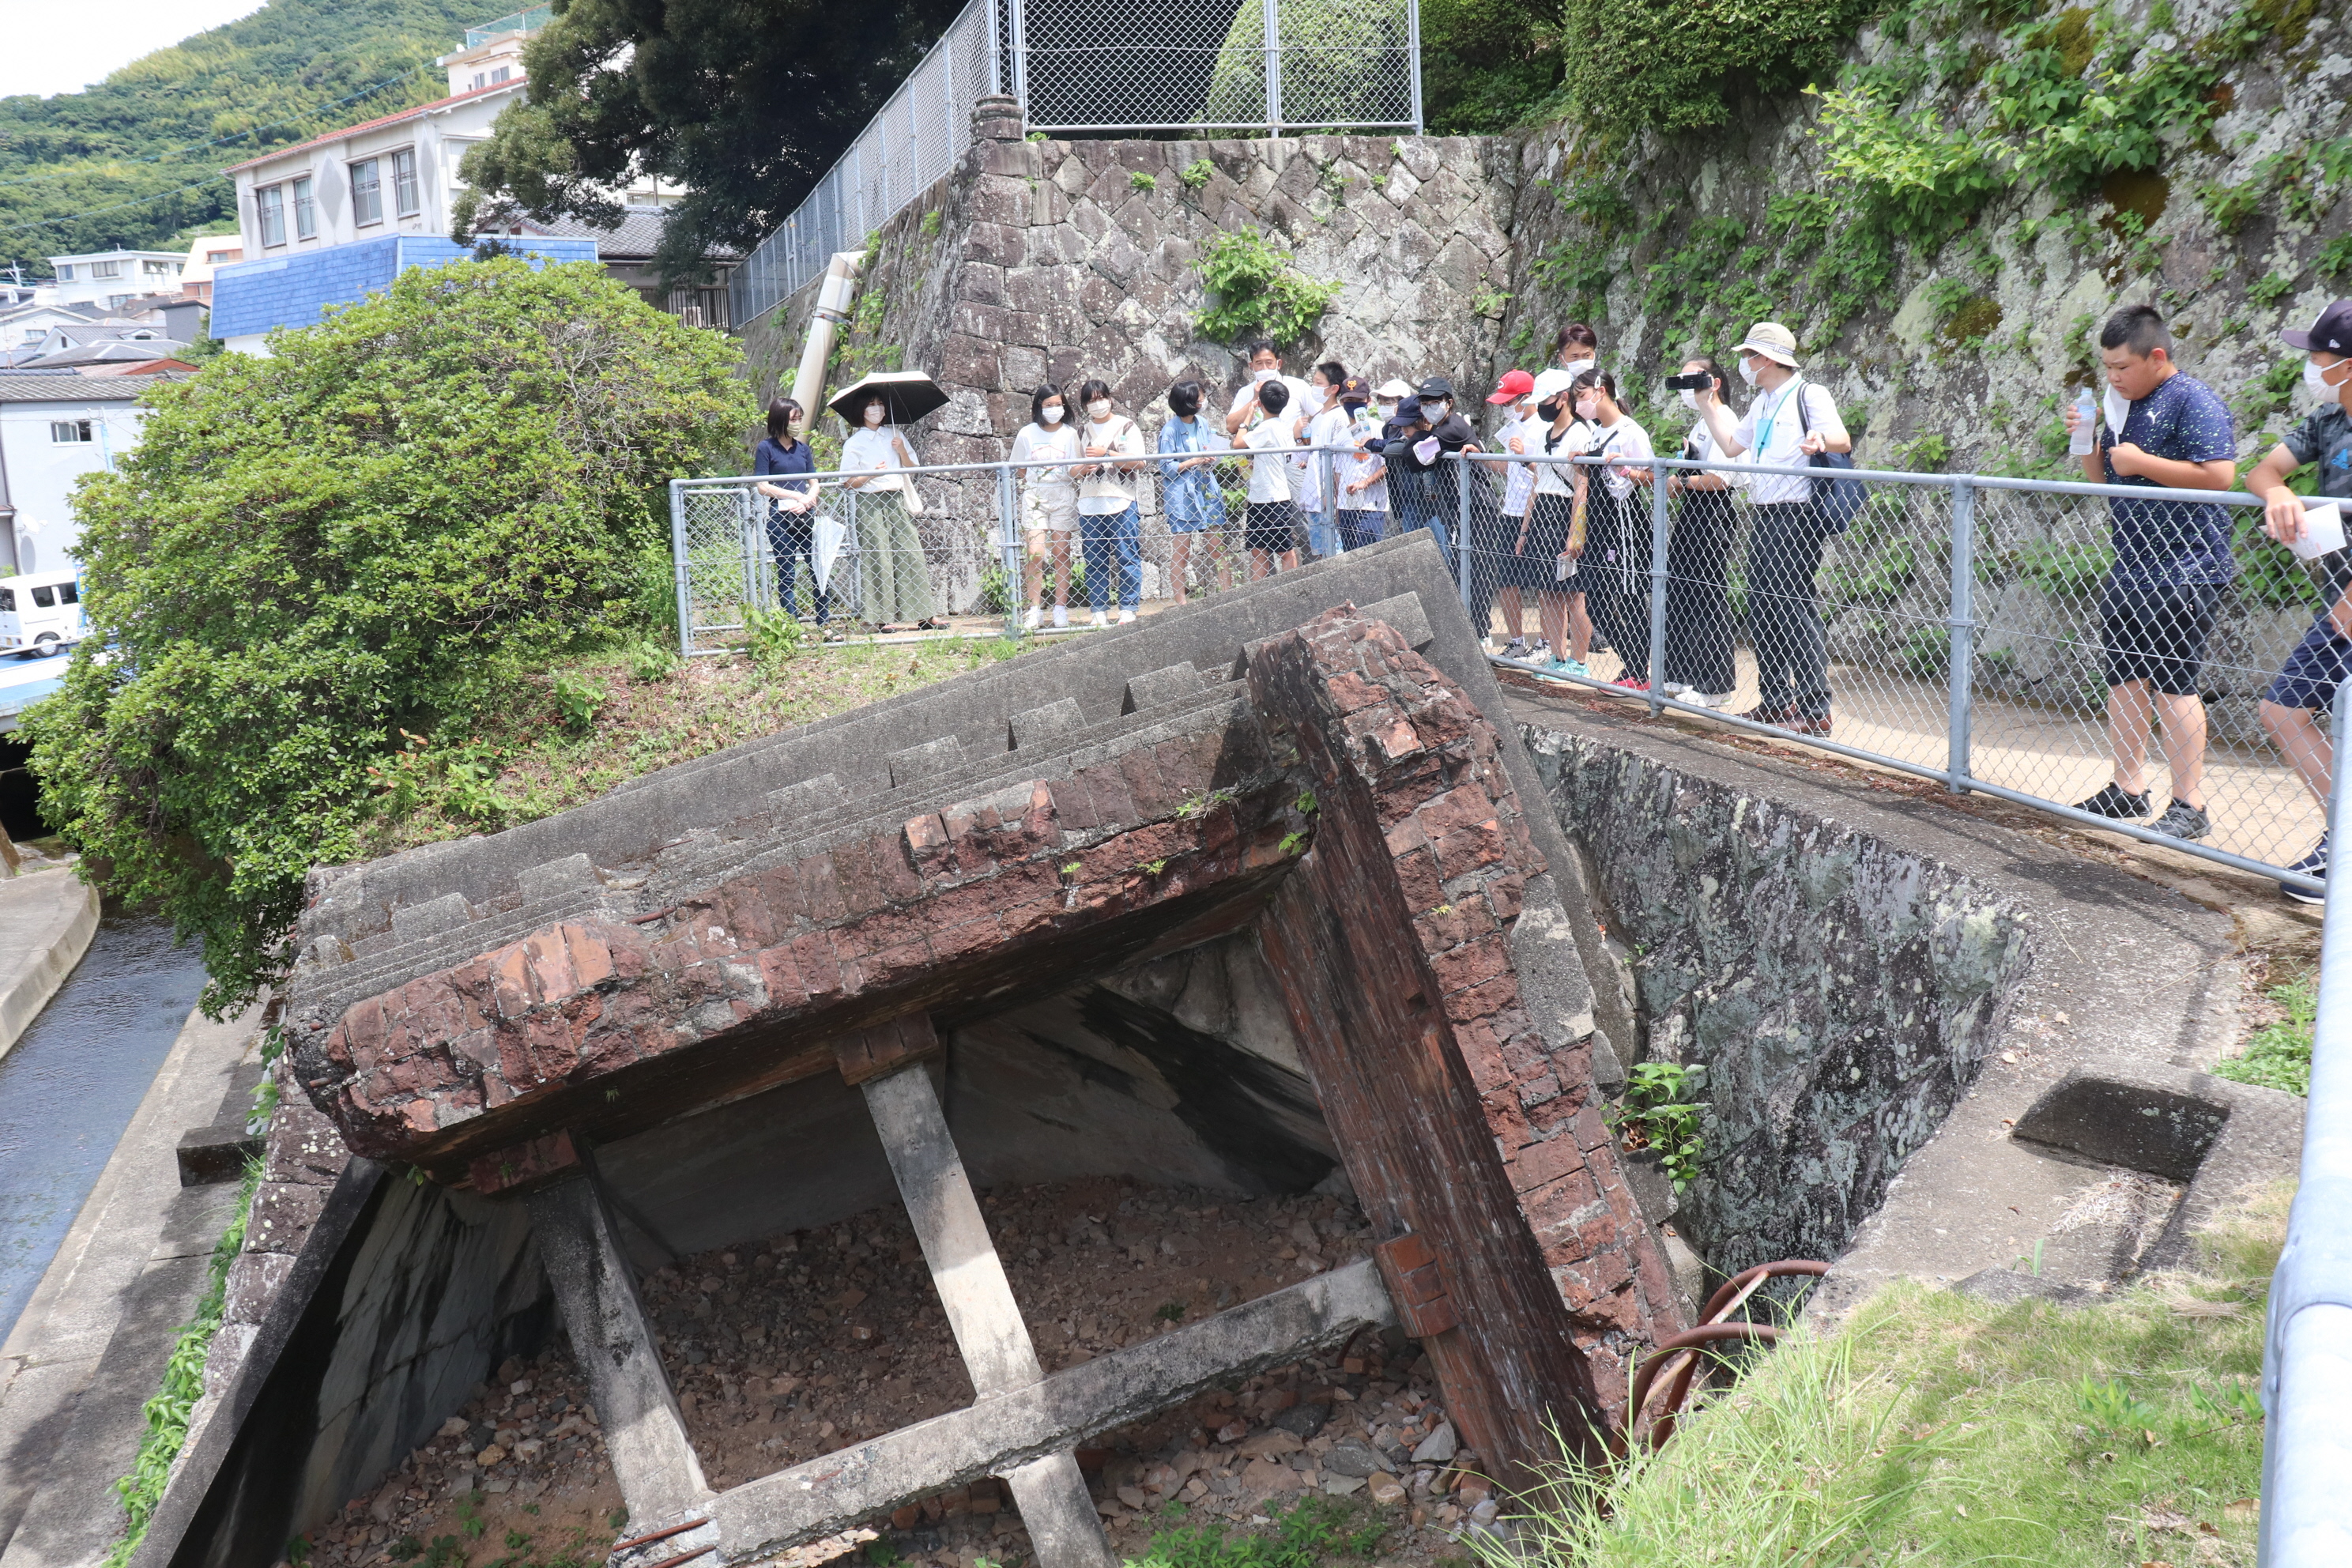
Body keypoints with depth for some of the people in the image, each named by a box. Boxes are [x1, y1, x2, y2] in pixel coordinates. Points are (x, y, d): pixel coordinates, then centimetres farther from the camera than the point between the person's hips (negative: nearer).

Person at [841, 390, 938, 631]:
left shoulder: (894, 434, 15)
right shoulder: (854, 443, 3)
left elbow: (911, 468, 16)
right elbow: (848, 483, -1)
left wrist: (902, 450, -2)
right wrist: (871, 474, -17)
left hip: (897, 501, 4)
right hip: (870, 505, -4)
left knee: (911, 555, -2)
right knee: (878, 559, -8)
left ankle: (923, 616, 1)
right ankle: (882, 618, -6)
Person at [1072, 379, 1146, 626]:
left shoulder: (1126, 426, 6)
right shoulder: (1081, 432, 16)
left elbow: (1138, 462, -4)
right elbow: (1072, 469, 17)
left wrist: (1106, 454, -11)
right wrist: (1084, 468, -5)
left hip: (1121, 502, -3)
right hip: (1089, 503, 3)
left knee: (1127, 557, -5)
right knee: (1095, 561, 2)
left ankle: (1128, 609, -1)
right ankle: (1099, 611, 6)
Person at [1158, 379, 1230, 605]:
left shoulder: (1203, 424, 8)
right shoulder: (1170, 430, -9)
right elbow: (1166, 467, -10)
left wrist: (1210, 457, -2)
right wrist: (1195, 461, -15)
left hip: (1206, 491, 5)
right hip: (1180, 494, -5)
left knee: (1217, 548, 4)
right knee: (1180, 552, 1)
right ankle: (1180, 601, 7)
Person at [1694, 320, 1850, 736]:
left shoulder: (1809, 395, -6)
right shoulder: (1762, 403, 20)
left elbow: (1843, 440, -19)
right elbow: (1731, 445, 30)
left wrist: (1823, 440, -42)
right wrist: (1708, 404, 27)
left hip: (1797, 515, -9)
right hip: (1764, 516, 9)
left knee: (1795, 608, -13)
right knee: (1762, 609, 10)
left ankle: (1815, 710, -12)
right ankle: (1775, 702, 18)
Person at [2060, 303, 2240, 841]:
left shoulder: (2194, 401, -10)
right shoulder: (2125, 403, 15)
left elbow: (2219, 475, -19)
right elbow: (2105, 477, 22)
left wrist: (2142, 462, -17)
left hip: (2183, 569, -9)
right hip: (2131, 566, 9)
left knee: (2171, 683, -8)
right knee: (2124, 679, 12)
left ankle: (2189, 806, -2)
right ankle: (2128, 788, 23)